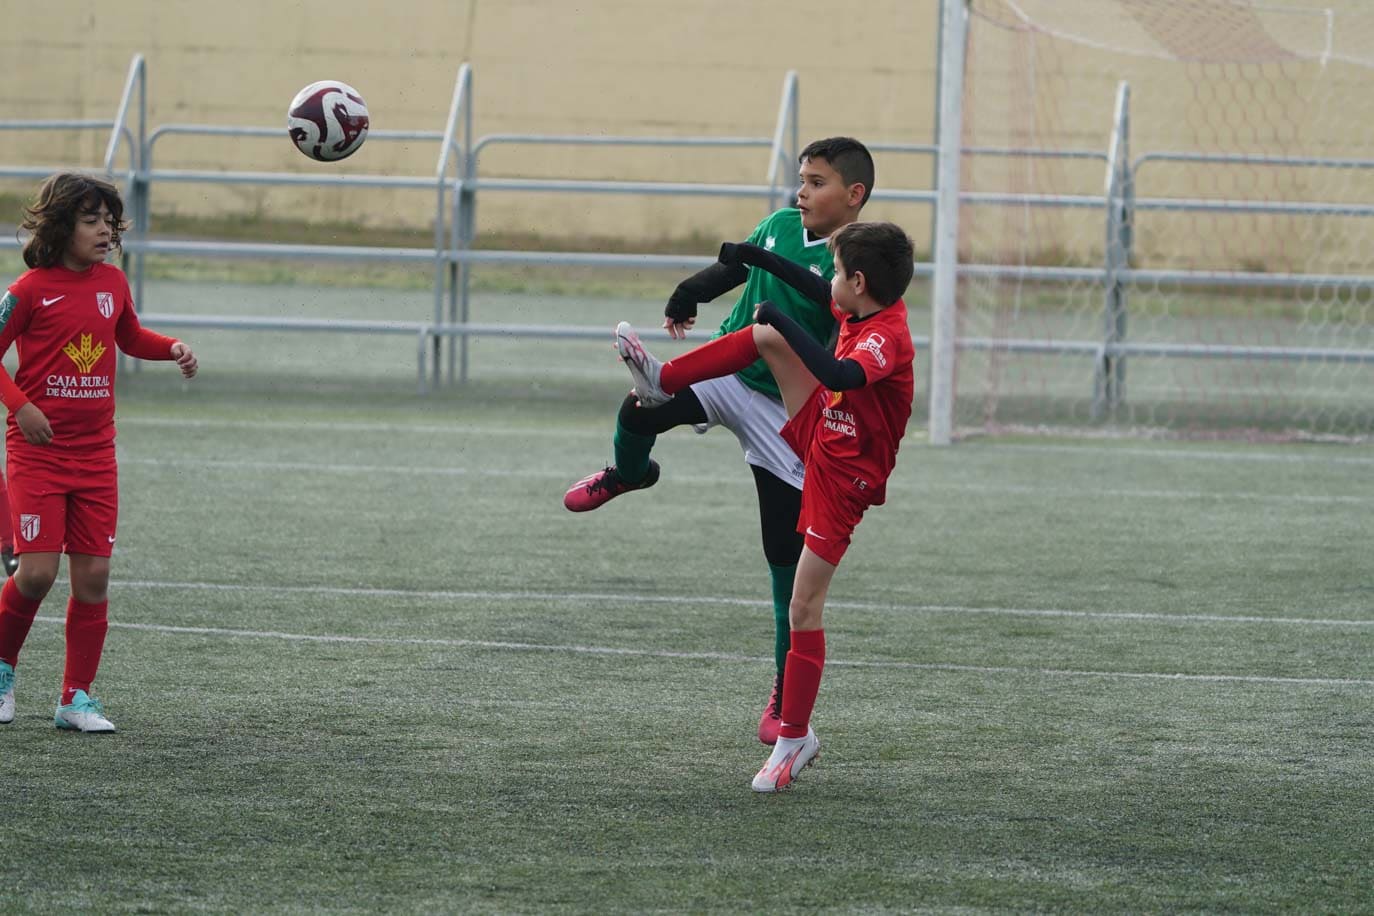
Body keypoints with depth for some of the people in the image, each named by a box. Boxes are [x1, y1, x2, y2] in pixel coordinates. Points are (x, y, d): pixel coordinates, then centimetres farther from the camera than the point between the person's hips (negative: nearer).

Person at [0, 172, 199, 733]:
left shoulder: (112, 282, 7)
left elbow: (129, 336, 27)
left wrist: (172, 349, 9)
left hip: (95, 453, 5)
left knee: (93, 575, 1)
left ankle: (77, 697, 10)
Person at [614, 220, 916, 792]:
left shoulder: (887, 338, -31)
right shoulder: (864, 310, -4)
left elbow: (840, 375, -51)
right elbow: (818, 292, 18)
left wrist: (784, 322, -43)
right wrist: (754, 257, 24)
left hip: (842, 476, -9)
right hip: (816, 435, 9)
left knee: (805, 606, -6)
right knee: (768, 336, 4)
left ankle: (794, 739, 2)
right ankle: (663, 381, 19)